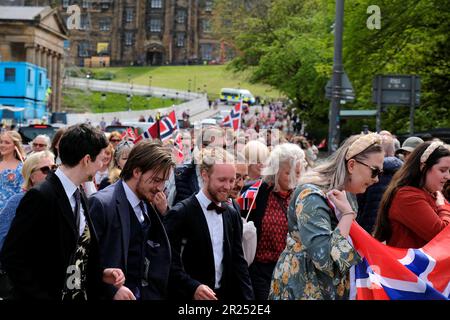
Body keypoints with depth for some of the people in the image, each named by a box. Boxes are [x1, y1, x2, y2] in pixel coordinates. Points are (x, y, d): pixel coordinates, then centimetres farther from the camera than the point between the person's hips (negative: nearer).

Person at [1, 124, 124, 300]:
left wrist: (101, 274, 1)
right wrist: (42, 296, -19)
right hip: (48, 294, -8)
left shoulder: (78, 196, 7)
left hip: (83, 294, 8)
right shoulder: (41, 196, -18)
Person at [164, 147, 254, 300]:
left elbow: (238, 262, 8)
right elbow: (169, 263, -15)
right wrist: (193, 287, -26)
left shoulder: (232, 215, 7)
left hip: (226, 295, 5)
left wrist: (247, 297, -2)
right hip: (190, 296, -5)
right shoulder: (180, 213, -11)